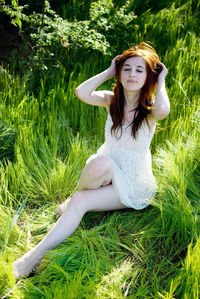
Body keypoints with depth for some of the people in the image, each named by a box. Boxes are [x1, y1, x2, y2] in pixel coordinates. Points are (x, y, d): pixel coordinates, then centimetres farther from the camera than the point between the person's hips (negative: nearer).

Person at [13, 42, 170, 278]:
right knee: (101, 163, -35)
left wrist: (161, 82, -18)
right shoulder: (111, 100, 0)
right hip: (105, 172, 3)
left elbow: (163, 110, -37)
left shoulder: (150, 109, -10)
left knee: (80, 202, -29)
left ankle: (37, 255, -9)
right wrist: (109, 72, -8)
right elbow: (81, 93, -20)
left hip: (133, 182, -3)